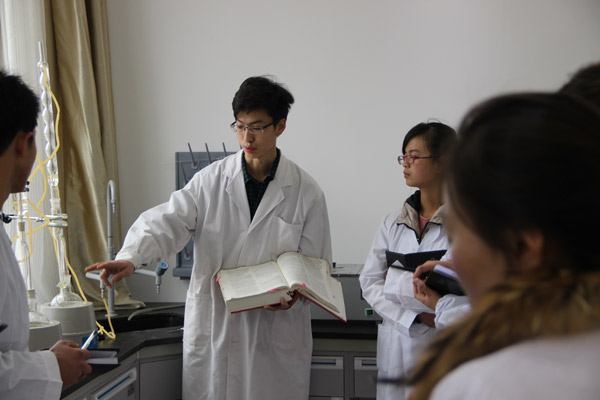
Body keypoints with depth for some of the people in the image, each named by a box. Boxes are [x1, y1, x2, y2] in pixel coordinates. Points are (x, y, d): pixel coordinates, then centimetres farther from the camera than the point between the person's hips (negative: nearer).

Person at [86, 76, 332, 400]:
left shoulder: (306, 192, -2)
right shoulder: (211, 180, 0)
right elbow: (168, 221, -11)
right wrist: (131, 257, -29)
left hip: (276, 338, -1)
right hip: (211, 331, 1)